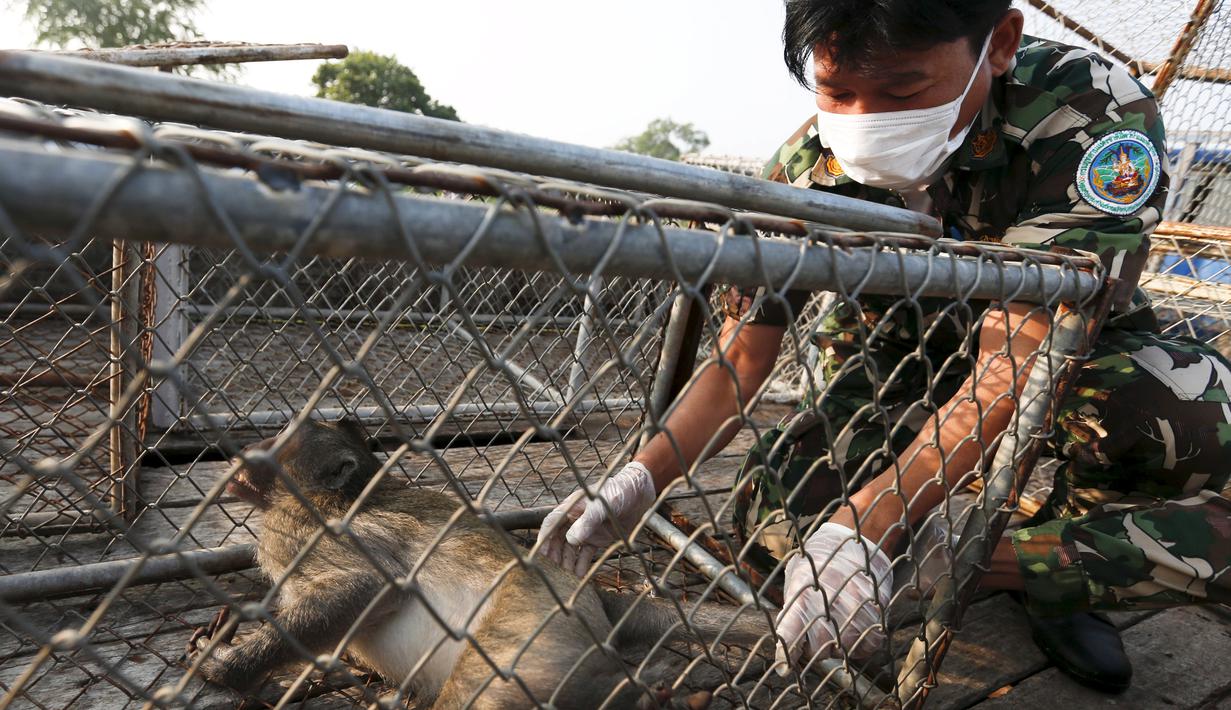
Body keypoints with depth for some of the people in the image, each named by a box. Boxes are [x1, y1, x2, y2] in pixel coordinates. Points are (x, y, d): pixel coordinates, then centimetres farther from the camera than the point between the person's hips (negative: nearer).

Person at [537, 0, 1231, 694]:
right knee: (770, 523, -21)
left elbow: (1018, 351, -36)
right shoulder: (810, 169, -21)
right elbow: (742, 357, -16)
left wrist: (865, 524, -46)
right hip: (898, 364, 2)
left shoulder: (1097, 110, -30)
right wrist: (641, 481, -30)